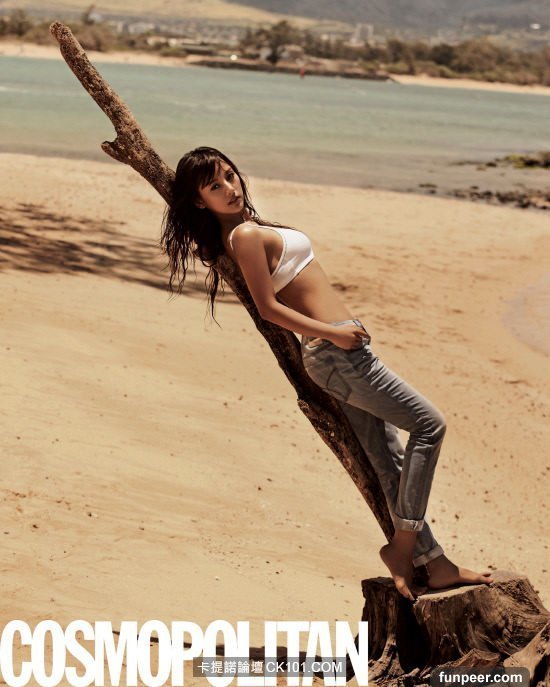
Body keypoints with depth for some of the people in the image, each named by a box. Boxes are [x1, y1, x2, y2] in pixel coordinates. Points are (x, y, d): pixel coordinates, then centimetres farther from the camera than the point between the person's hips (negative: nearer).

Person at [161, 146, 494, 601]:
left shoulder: (247, 229, 16)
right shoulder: (246, 235, -12)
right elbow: (268, 307, -17)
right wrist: (332, 333, -18)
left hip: (340, 356, 9)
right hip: (337, 354, -9)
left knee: (390, 459, 8)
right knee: (429, 424, -8)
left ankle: (432, 563, 11)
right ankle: (404, 543, -5)